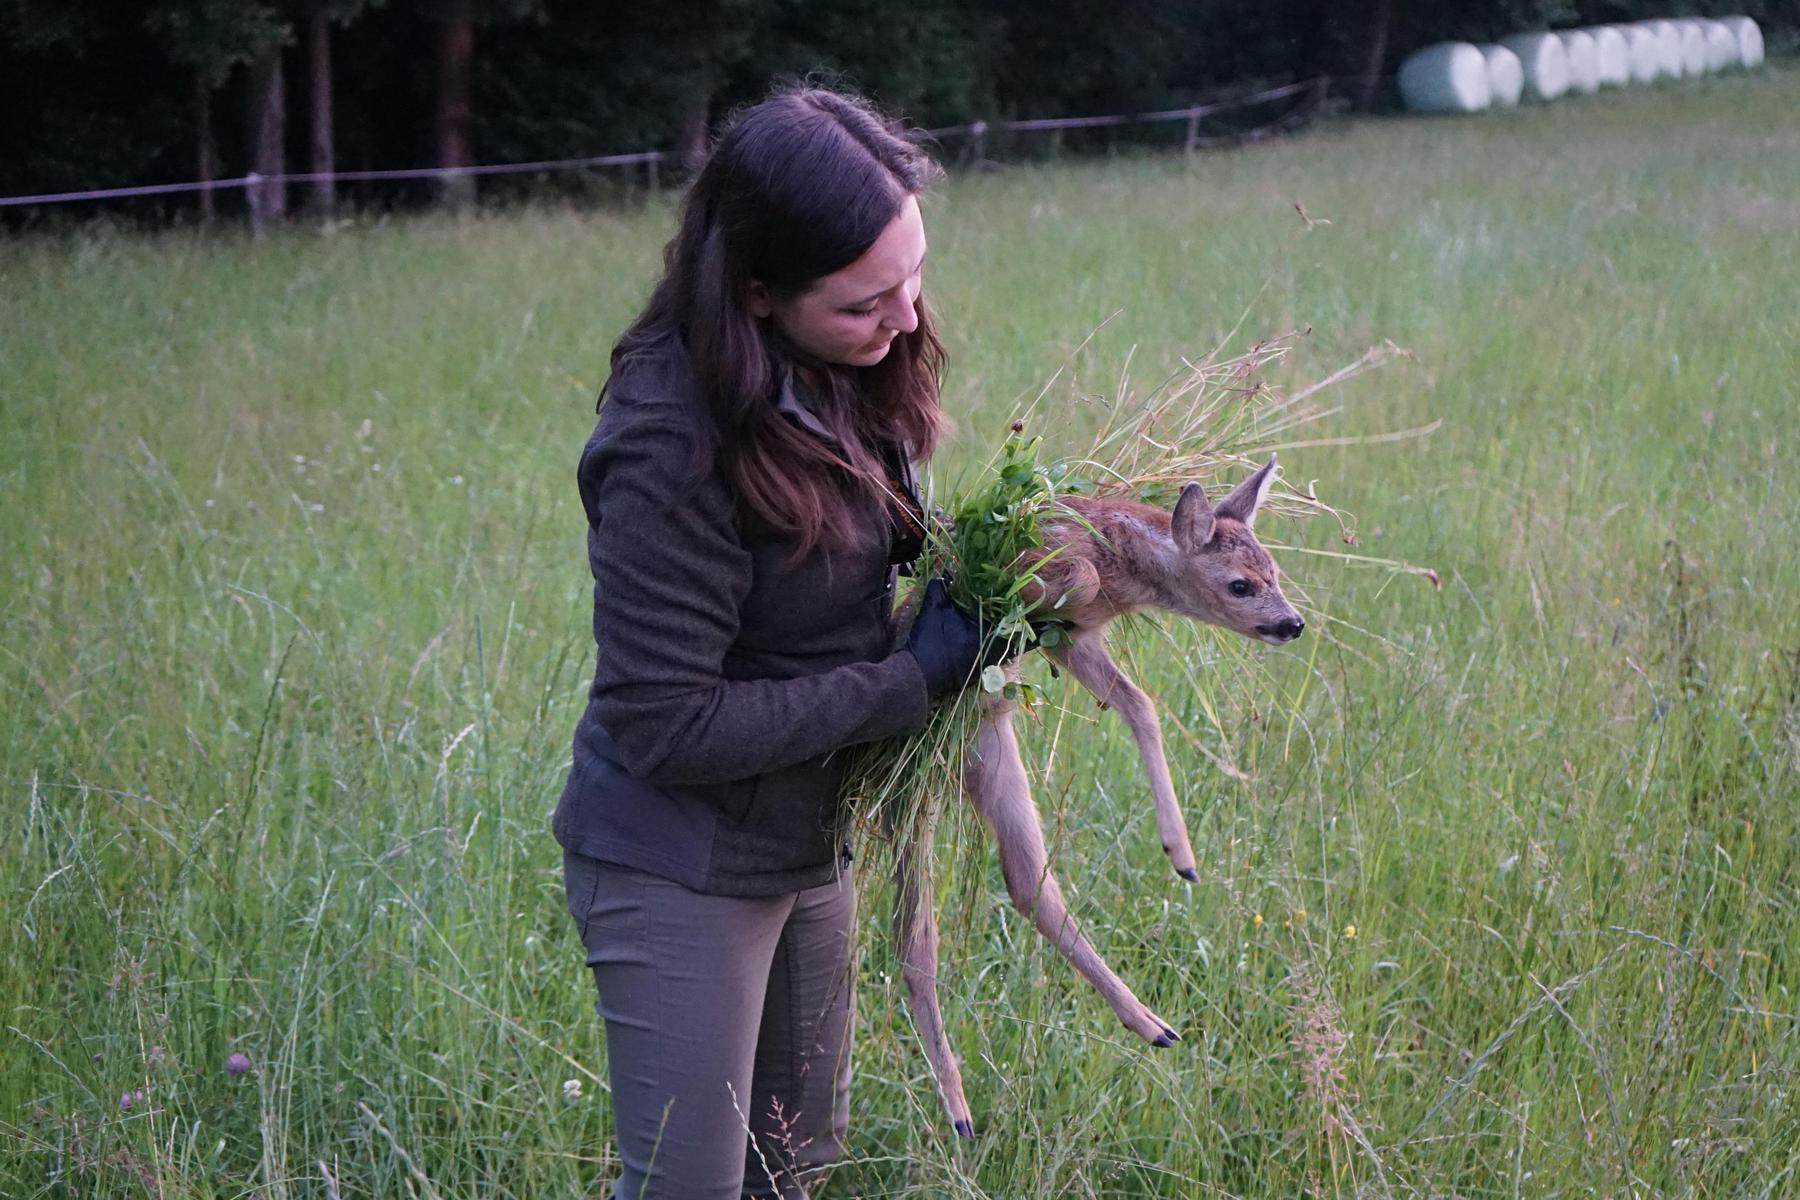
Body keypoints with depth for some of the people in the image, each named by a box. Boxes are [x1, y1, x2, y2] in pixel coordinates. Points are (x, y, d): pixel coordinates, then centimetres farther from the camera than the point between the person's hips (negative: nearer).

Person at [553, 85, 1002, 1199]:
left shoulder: (845, 374, -6)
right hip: (680, 875, -8)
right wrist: (910, 681, -21)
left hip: (810, 845, 8)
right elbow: (665, 729, -26)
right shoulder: (672, 449, -30)